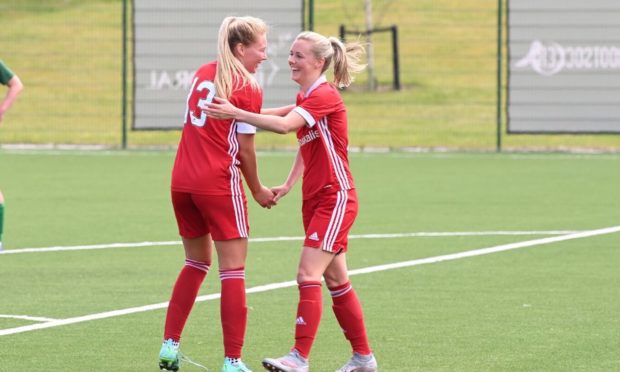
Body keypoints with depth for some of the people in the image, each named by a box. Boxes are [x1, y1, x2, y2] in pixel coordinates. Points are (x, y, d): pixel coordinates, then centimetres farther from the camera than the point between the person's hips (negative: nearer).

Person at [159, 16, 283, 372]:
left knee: (197, 262, 21)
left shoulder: (204, 73, 12)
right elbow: (245, 147, -6)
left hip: (183, 181, 7)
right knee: (233, 270, -1)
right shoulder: (248, 87, -7)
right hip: (220, 183, -7)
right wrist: (258, 190, 6)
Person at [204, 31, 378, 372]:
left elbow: (284, 124, -31)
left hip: (335, 199, -10)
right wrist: (288, 185, 11)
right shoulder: (305, 97, 12)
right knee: (335, 280, 12)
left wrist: (236, 113, -35)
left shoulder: (325, 96, -17)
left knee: (308, 275, -16)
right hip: (315, 200, 10)